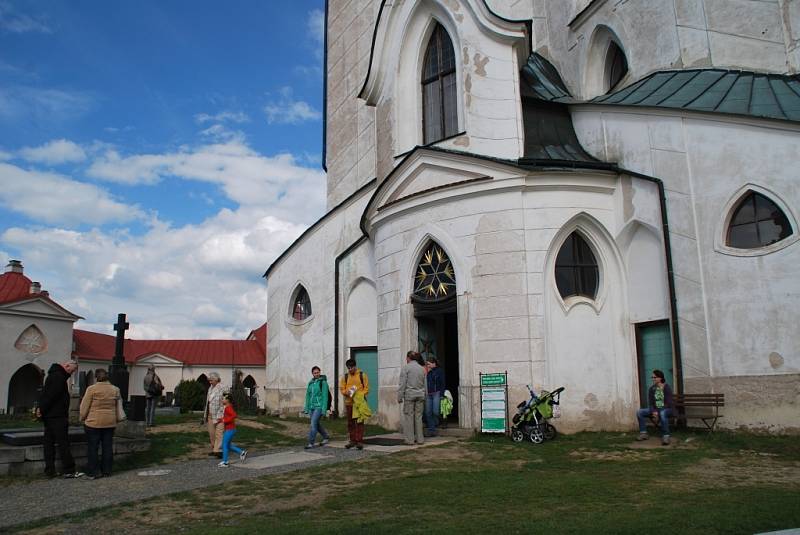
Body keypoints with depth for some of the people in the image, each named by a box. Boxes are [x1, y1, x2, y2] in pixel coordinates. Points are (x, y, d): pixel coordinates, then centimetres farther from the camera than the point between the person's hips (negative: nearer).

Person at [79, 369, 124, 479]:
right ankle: (106, 471, 15)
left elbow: (84, 407, -6)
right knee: (108, 447, 10)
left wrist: (82, 418, 9)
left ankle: (92, 472, 8)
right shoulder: (115, 390, 2)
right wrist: (116, 418, 19)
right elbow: (119, 407, 8)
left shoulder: (92, 389, -11)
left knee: (92, 448, 6)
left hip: (93, 423, -4)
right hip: (110, 423, 4)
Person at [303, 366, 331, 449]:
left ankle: (311, 443, -7)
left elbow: (325, 396, -11)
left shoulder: (323, 382, -7)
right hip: (312, 407, 7)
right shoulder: (310, 383, 11)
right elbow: (308, 396, 15)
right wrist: (306, 408, 13)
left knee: (313, 423, -13)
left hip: (319, 406, -7)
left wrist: (324, 409, -15)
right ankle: (326, 437, 32)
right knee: (317, 424, 14)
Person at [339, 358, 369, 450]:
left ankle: (359, 441, -1)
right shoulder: (345, 377, 9)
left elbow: (366, 388, 0)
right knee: (350, 422, 8)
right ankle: (352, 440, 18)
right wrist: (346, 392, -13)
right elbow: (341, 388, 8)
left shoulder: (362, 375, 2)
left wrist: (361, 395, -15)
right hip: (349, 403, 3)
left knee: (359, 422, -4)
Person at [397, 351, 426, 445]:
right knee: (418, 417, 8)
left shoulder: (405, 368, -4)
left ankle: (409, 439, 0)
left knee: (409, 417, 0)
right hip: (420, 395, 4)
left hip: (409, 395, -4)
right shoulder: (422, 368, 11)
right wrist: (424, 396, 21)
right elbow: (424, 384, 14)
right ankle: (420, 439, 9)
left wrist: (400, 397, -4)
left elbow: (402, 384, -8)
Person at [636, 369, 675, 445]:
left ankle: (666, 436, -37)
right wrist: (653, 411, -17)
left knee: (662, 413, -41)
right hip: (655, 409, 6)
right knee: (640, 412, -13)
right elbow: (650, 403, 2)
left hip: (667, 409, -6)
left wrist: (658, 411, -20)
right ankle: (643, 433, -12)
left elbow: (668, 403, -15)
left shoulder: (667, 388, -11)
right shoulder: (651, 389, 4)